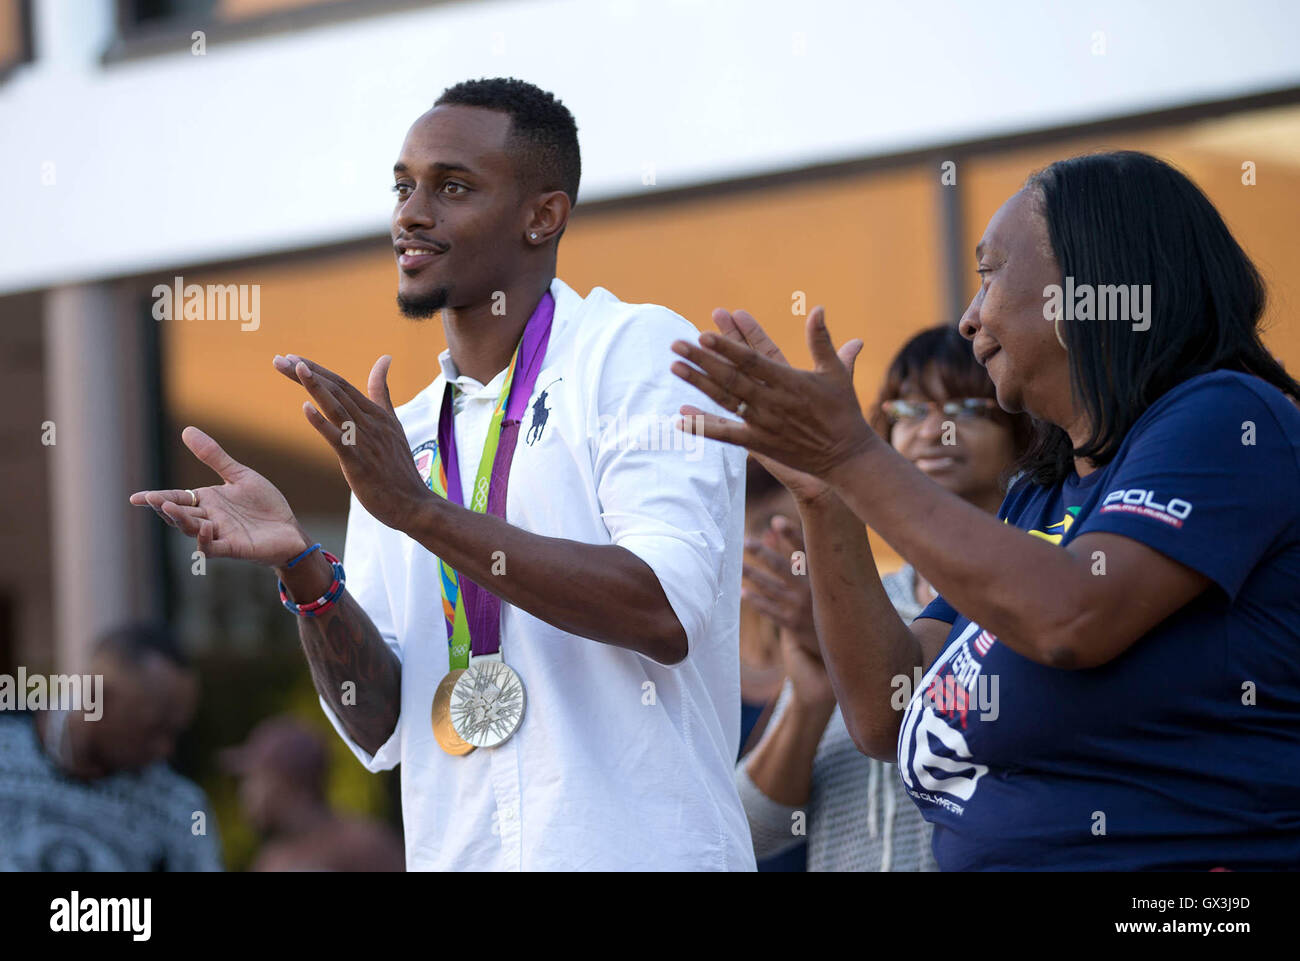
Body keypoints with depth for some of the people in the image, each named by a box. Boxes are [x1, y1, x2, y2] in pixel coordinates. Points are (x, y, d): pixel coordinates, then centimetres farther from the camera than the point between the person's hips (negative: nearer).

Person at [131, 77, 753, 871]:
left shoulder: (639, 352, -4)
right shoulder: (399, 438, 12)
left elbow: (668, 613, -18)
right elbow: (383, 731, 8)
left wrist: (420, 509, -20)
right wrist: (302, 570, -9)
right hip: (458, 853, 5)